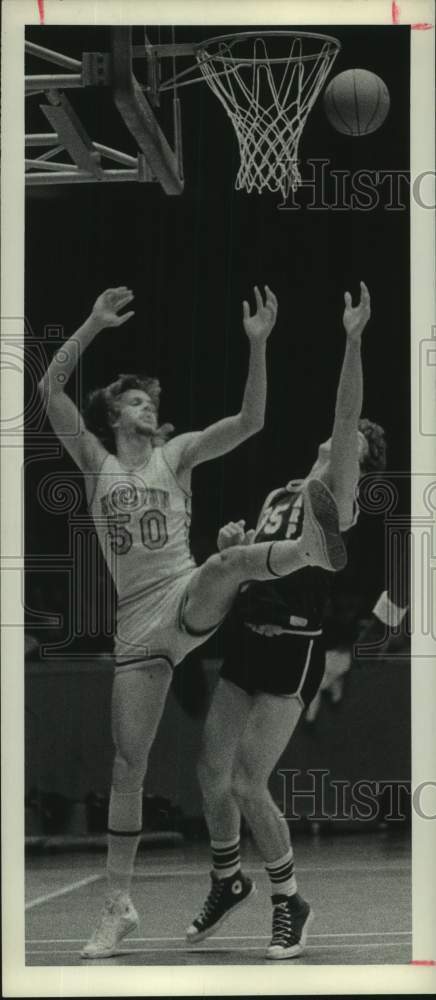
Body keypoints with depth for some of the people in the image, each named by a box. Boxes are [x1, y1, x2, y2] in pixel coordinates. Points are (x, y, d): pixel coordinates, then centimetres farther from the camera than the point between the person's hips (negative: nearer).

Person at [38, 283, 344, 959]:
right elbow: (50, 388, -3)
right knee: (128, 764, 1)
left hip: (188, 602, -1)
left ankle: (313, 547, -65)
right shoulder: (94, 461, 11)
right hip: (137, 626, 1)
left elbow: (250, 421, -2)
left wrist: (258, 345, -14)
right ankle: (118, 905, 8)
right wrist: (93, 325, -11)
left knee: (230, 561, -35)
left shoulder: (175, 454, 11)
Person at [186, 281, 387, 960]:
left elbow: (347, 418, -19)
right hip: (246, 641, 7)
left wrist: (353, 340, -27)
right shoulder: (281, 494, 17)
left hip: (292, 650, -7)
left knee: (247, 784, -10)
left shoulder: (337, 495, -5)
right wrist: (233, 546, 5)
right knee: (212, 773, 8)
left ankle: (290, 904, 6)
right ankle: (229, 883, 30)